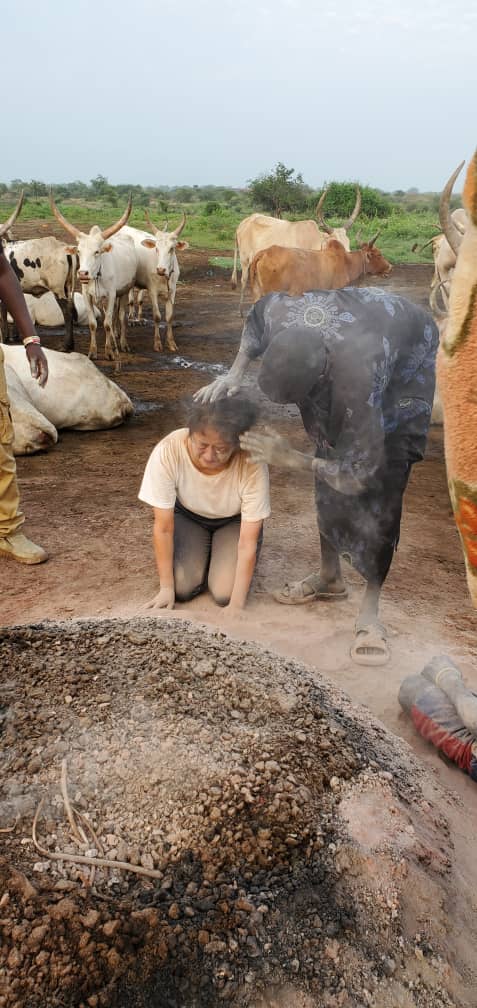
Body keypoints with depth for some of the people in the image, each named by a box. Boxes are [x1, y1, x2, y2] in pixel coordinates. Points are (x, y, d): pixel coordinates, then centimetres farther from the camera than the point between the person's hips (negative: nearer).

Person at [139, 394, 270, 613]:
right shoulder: (167, 451, -35)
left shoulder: (252, 466, -37)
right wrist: (166, 588, -20)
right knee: (182, 588, -17)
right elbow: (163, 527, -23)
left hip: (234, 521, -1)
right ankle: (205, 550, 15)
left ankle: (217, 551, 14)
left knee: (224, 593, -18)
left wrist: (237, 605, -31)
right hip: (188, 516, 1)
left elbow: (248, 542, -29)